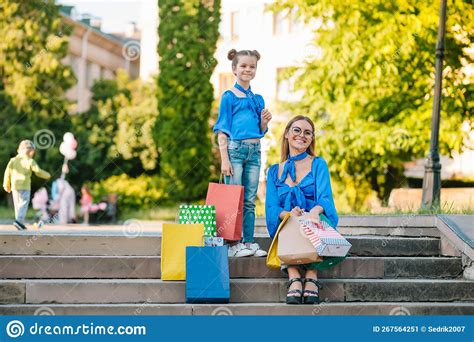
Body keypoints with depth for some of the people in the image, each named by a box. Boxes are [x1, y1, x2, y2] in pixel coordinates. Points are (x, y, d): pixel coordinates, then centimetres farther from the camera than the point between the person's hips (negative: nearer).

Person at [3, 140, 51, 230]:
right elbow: (38, 171, -6)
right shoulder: (30, 161, -4)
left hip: (14, 186, 5)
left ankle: (20, 223, 15)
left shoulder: (14, 160, 8)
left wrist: (6, 184, 9)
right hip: (25, 186, -5)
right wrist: (47, 175, 13)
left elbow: (8, 171, 2)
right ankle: (19, 220, -25)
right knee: (24, 203, -7)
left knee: (17, 204, 13)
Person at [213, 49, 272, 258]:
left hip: (254, 151, 5)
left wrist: (264, 121, -2)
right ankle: (233, 244, -2)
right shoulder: (229, 96, 0)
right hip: (234, 148, -5)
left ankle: (249, 242, 11)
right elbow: (222, 130, -4)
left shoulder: (258, 99, 15)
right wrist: (224, 159, -12)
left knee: (249, 201, 8)